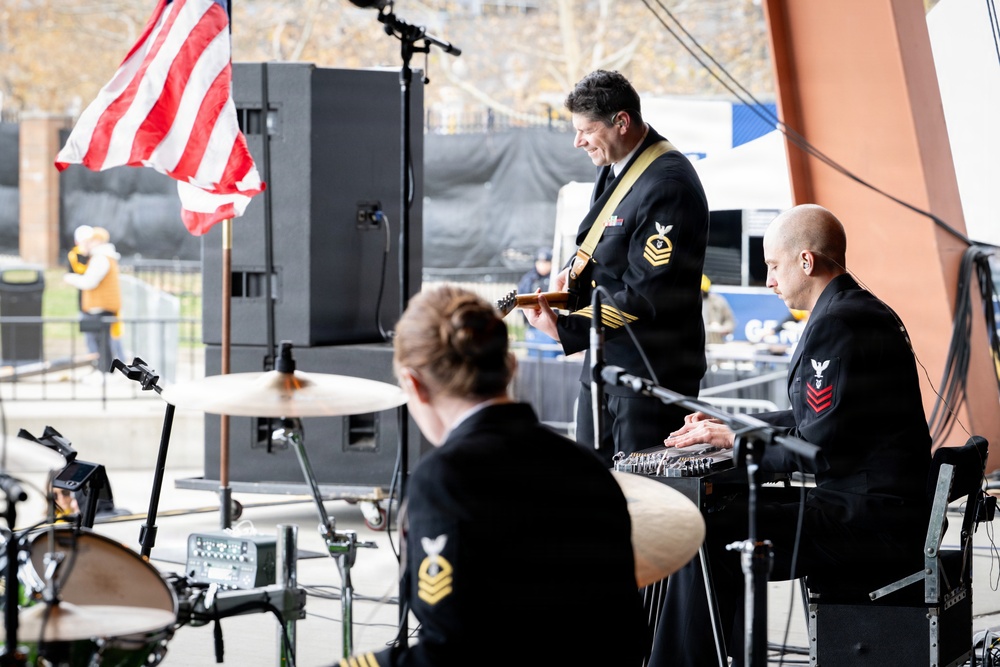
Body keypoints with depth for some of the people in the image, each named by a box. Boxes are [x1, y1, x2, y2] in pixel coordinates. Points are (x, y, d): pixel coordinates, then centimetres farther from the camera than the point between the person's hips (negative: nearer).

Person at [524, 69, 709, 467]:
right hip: (603, 362, 9)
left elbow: (648, 296, -24)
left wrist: (563, 329, -24)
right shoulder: (611, 165, 9)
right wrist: (577, 272, 5)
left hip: (651, 373, -9)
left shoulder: (669, 186, -21)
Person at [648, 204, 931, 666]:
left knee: (708, 540, -13)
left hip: (869, 521, -11)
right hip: (887, 511, 11)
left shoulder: (836, 325, -17)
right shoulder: (864, 311, 16)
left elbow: (817, 450, -20)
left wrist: (735, 439, -6)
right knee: (732, 513, 20)